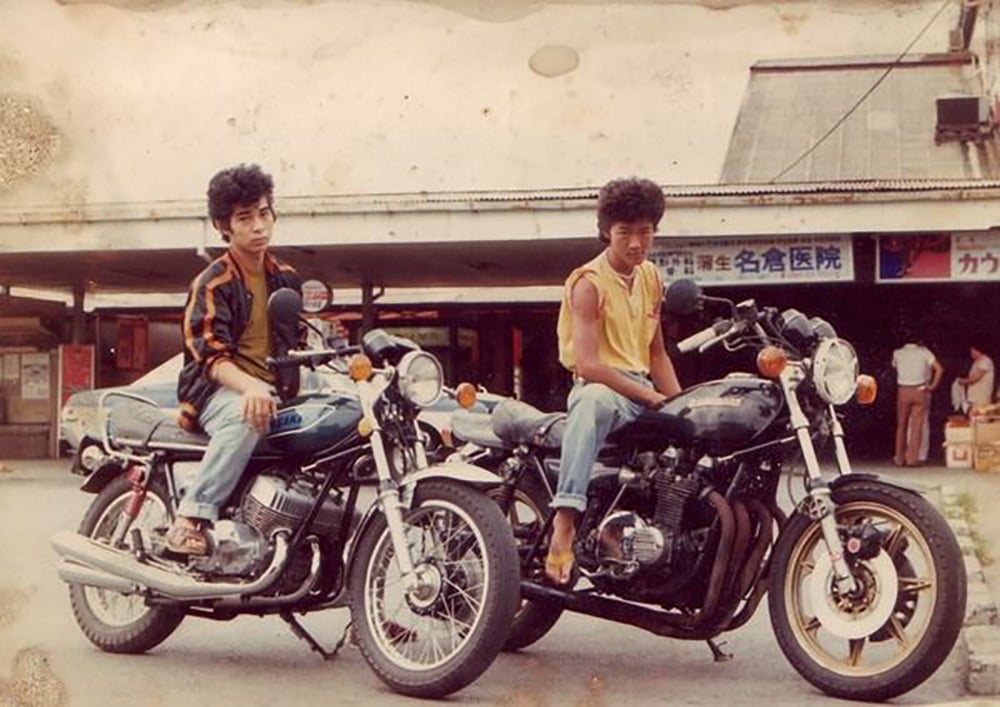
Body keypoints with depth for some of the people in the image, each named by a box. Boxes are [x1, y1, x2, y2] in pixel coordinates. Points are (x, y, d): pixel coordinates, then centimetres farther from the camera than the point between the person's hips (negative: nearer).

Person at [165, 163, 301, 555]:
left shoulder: (286, 278, 17)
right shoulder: (212, 284, -4)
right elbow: (211, 355, -16)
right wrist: (249, 387, -36)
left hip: (276, 388, 6)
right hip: (218, 391, -6)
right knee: (247, 416, -41)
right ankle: (191, 518, -37)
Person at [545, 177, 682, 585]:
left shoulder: (651, 278, 14)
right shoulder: (588, 283, -10)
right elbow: (587, 363, -20)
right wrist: (650, 397, -21)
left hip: (641, 387, 8)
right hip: (600, 386, -8)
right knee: (592, 402, -43)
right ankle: (564, 523, -52)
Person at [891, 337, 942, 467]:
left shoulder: (897, 353, 5)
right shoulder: (923, 352, 1)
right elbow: (939, 369, -6)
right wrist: (933, 386, 1)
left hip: (903, 391, 1)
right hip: (920, 391, -1)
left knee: (901, 425, 11)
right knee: (917, 425, 1)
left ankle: (900, 458, 13)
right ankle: (912, 458, -3)